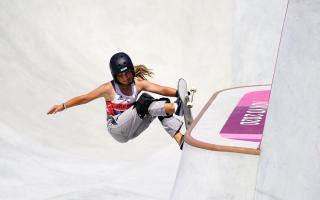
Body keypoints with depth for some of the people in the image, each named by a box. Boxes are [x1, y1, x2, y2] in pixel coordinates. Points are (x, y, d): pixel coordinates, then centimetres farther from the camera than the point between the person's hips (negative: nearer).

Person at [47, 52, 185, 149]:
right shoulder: (109, 88, -11)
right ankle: (176, 108, -44)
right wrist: (63, 106, -12)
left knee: (161, 105, -16)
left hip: (132, 128, 5)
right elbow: (84, 98, -8)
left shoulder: (138, 83, -3)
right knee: (144, 101, -26)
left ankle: (181, 140, -27)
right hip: (116, 129, -5)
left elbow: (162, 90, -12)